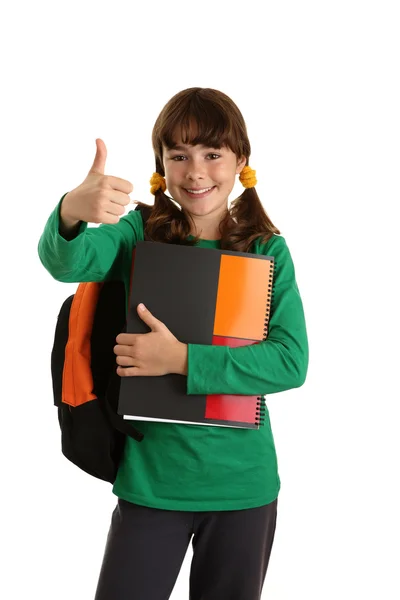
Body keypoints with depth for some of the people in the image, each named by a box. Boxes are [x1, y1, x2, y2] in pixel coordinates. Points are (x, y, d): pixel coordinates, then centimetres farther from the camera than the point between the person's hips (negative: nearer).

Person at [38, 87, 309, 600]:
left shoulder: (268, 250, -3)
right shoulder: (140, 233, -4)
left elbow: (291, 361, -12)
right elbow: (65, 261, -24)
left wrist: (181, 359, -21)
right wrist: (72, 212, -46)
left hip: (244, 481, 1)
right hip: (151, 477, -1)